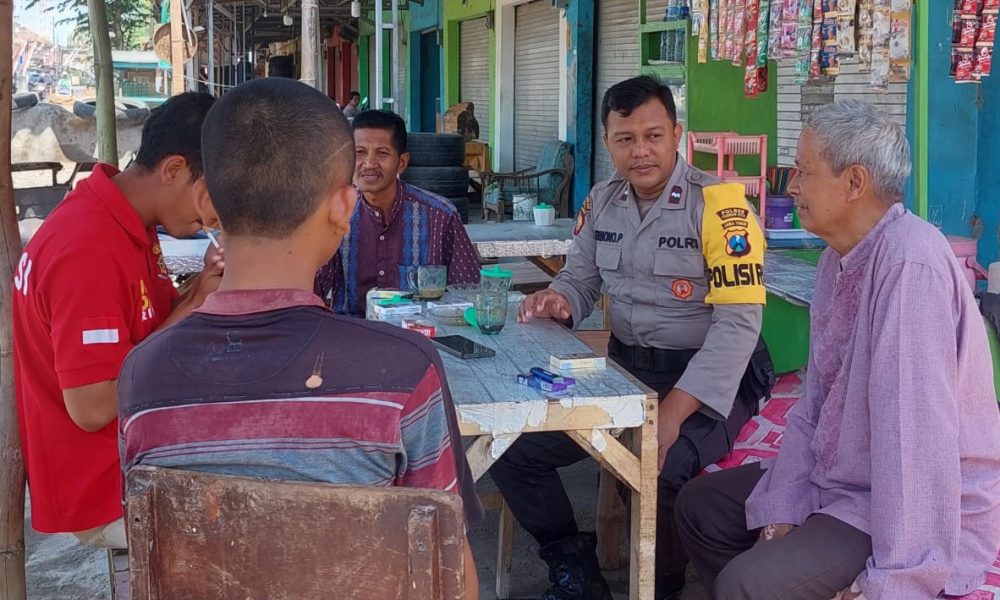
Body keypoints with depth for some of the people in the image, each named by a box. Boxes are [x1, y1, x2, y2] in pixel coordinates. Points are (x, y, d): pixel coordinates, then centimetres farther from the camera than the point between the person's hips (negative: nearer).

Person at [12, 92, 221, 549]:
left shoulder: (127, 222, 4)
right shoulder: (88, 250, -26)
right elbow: (93, 408, -27)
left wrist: (201, 289, -9)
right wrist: (192, 305, -21)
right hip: (104, 495, -9)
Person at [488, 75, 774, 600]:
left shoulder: (718, 204, -14)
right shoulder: (601, 202, 6)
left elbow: (738, 322, -19)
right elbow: (581, 279, 19)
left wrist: (675, 409, -28)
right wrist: (559, 299, -8)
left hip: (708, 378, -6)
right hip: (624, 368, 6)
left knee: (657, 468, -35)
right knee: (513, 445, -6)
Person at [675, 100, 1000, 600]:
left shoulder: (909, 263, -26)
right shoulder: (837, 258, 6)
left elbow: (916, 437, -29)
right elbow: (814, 404, 7)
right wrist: (782, 514, 0)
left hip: (926, 513, -9)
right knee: (700, 504, 13)